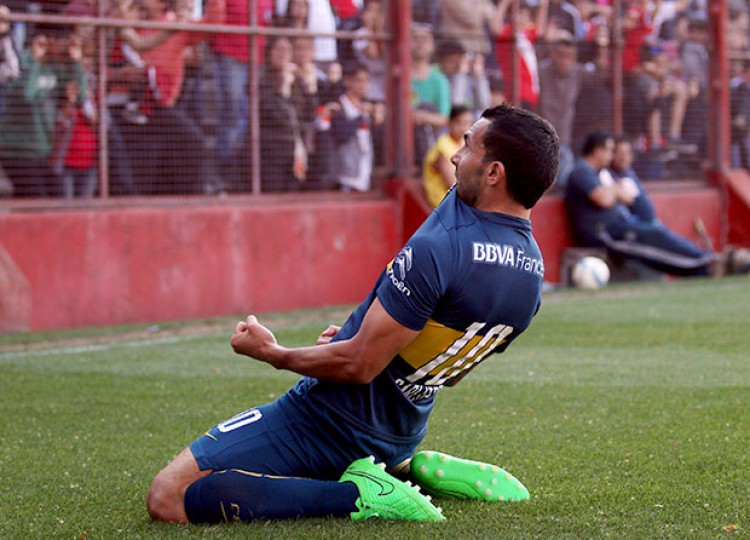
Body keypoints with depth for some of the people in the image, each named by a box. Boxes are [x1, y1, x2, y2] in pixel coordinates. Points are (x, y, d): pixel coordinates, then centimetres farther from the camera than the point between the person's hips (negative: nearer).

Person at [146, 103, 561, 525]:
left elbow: (358, 365, -23)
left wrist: (272, 353, -6)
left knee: (167, 498, -12)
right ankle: (419, 471, 13)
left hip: (333, 421, -9)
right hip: (401, 437, 9)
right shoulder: (534, 270, -2)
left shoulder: (436, 252, -28)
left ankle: (356, 495, -16)